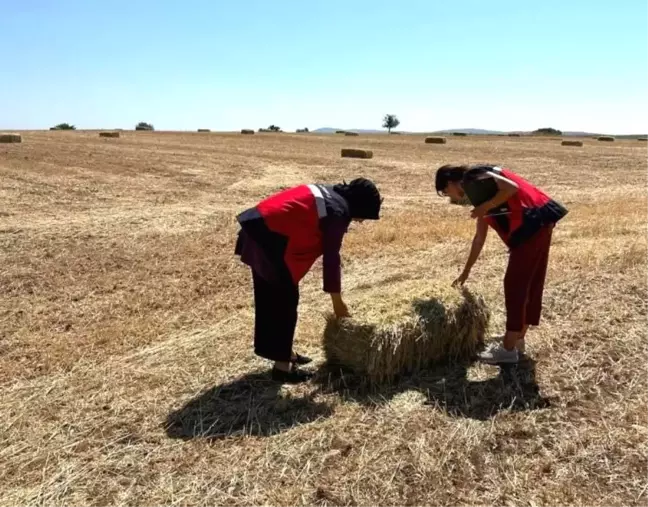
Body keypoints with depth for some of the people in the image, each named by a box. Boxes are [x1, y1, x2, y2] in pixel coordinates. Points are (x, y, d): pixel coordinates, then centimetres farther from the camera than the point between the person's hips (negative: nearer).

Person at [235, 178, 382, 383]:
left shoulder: (329, 194, 18)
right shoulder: (338, 211, -11)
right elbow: (331, 257, -8)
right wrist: (337, 300, 1)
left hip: (257, 229, 10)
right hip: (270, 237, -10)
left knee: (269, 297, 18)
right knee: (285, 300, 0)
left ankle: (283, 352, 32)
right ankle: (282, 366, 9)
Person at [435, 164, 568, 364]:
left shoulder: (472, 179, -4)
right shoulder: (476, 189, 23)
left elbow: (511, 187, -20)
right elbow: (479, 237, 28)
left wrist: (485, 207, -8)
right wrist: (466, 271, 33)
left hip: (531, 224, -10)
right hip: (540, 222, 10)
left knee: (515, 285, -3)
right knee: (531, 283, 15)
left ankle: (508, 349, 6)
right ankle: (517, 340, 26)